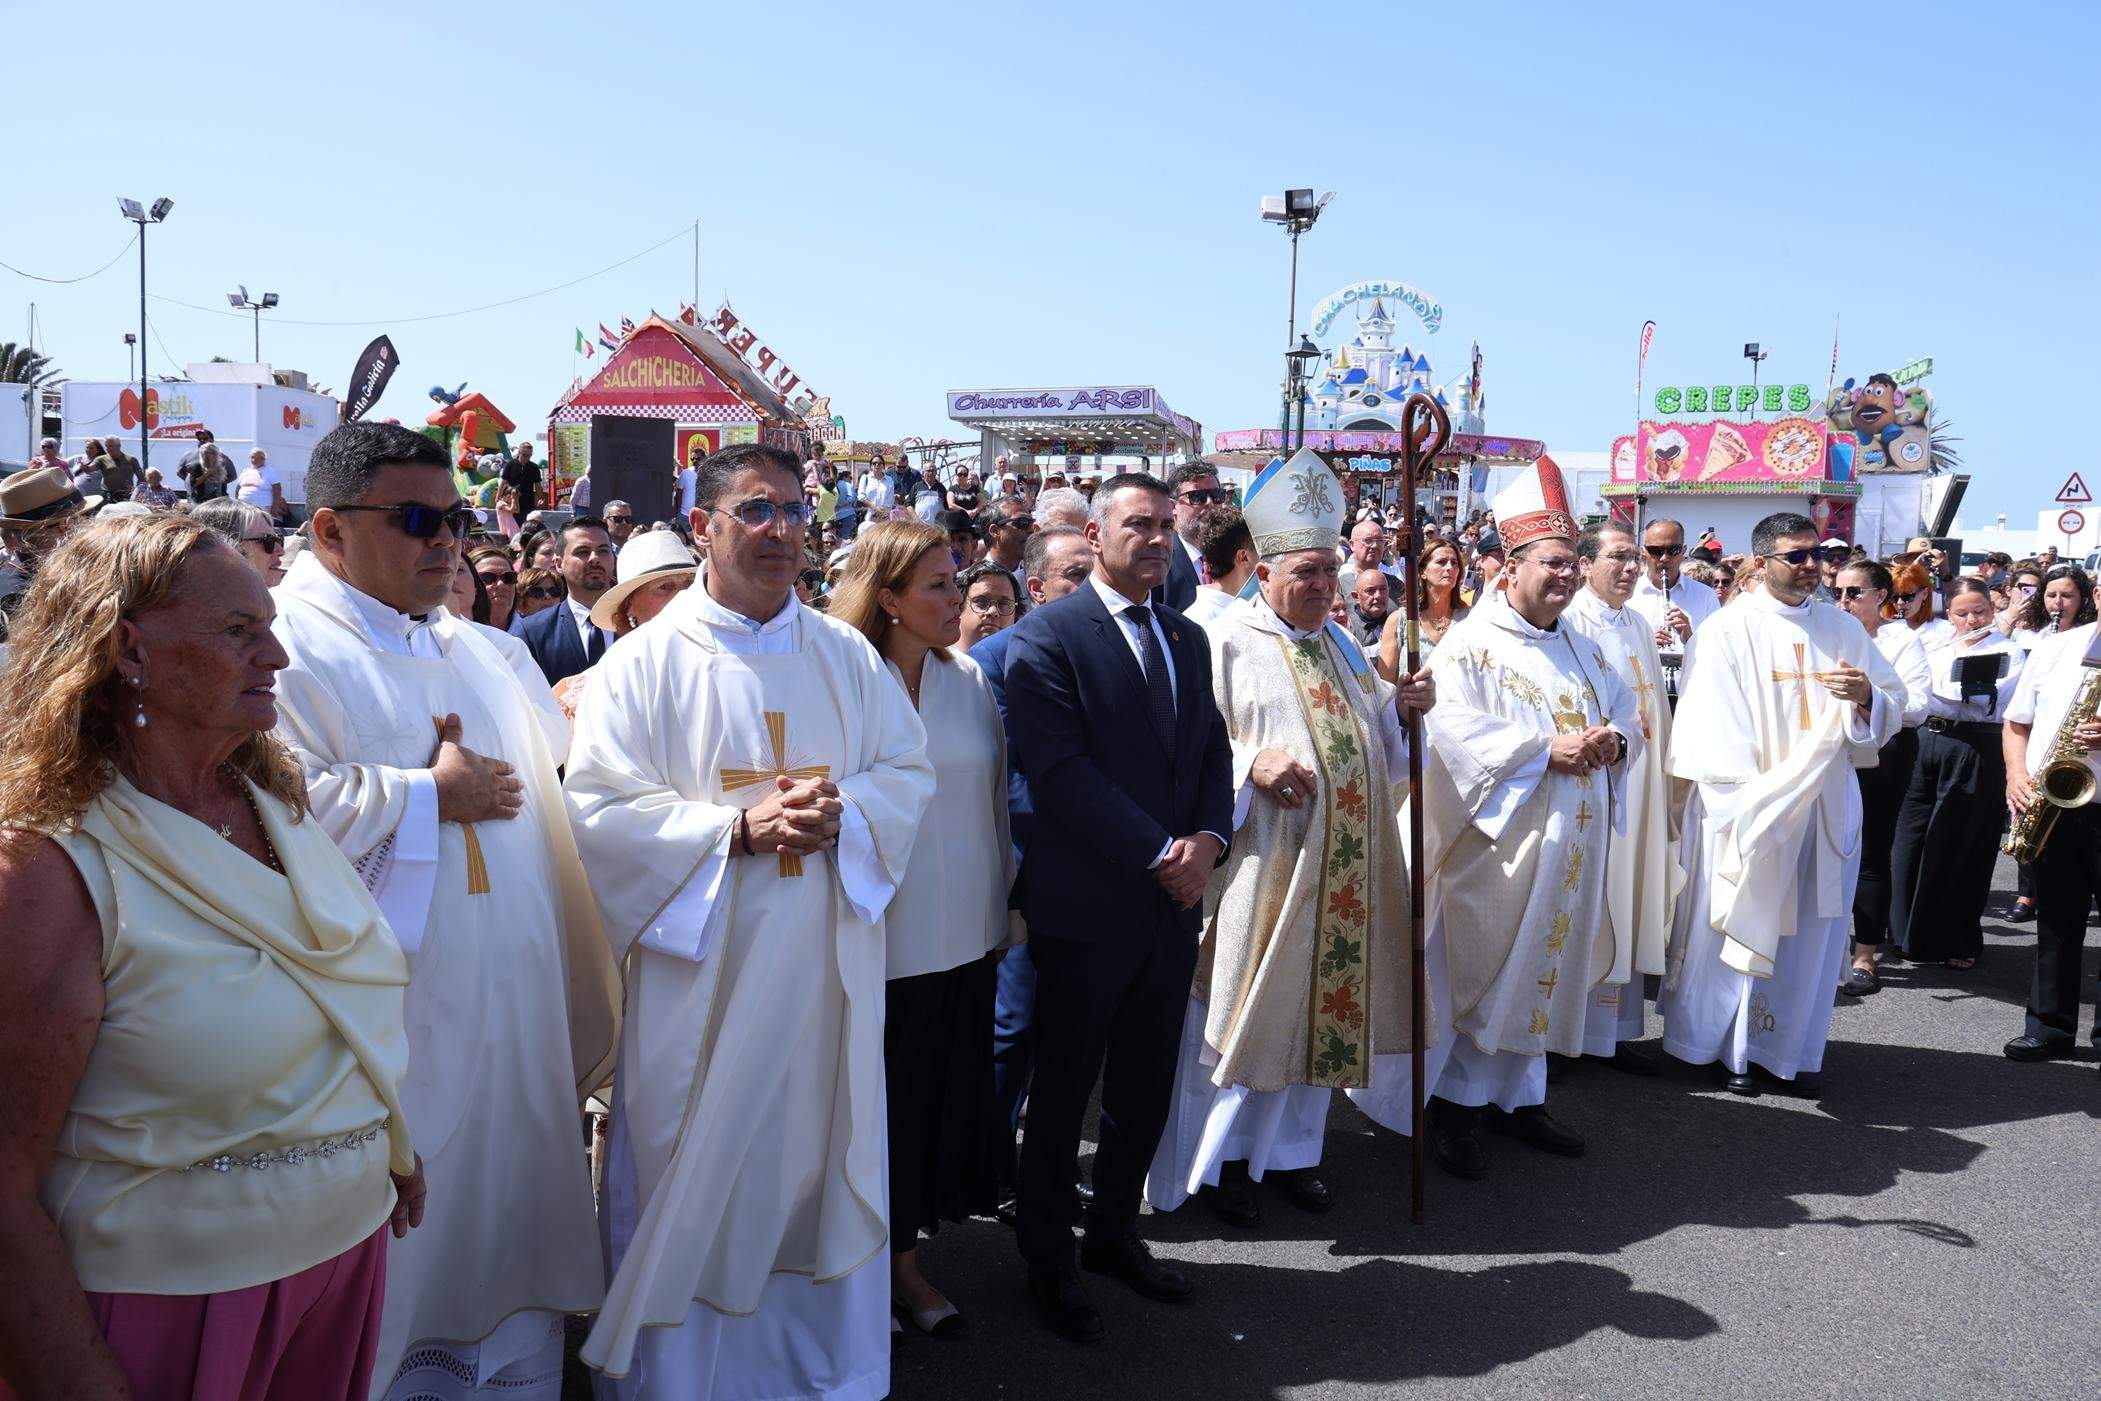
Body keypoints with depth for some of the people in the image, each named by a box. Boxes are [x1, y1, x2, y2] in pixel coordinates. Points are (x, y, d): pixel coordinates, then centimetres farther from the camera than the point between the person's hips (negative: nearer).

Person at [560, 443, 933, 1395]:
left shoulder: (847, 657, 7)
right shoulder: (646, 663, -4)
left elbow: (909, 771, 7)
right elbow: (600, 808, -10)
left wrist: (844, 812, -14)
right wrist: (738, 828, -20)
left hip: (825, 966, 4)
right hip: (701, 969, -3)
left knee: (819, 1161, 14)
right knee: (692, 1182, 7)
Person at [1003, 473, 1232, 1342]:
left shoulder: (1188, 640, 13)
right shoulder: (1047, 638, -10)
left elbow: (1213, 750, 13)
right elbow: (1063, 772, -17)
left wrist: (1208, 837, -6)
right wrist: (1159, 853, -17)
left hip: (1174, 905, 6)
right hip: (1087, 906, -6)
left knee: (1146, 1088, 16)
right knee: (1064, 1091, 8)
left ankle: (1114, 1231, 36)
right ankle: (1047, 1258, 26)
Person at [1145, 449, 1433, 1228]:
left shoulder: (1340, 644, 15)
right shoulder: (1227, 643, -8)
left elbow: (1372, 738, 21)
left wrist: (1402, 707, 2)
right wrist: (1249, 764, -26)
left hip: (1340, 870, 7)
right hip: (1260, 865, -7)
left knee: (1318, 1006, 13)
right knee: (1243, 1007, 1)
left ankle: (1290, 1147, 29)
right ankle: (1218, 1157, 18)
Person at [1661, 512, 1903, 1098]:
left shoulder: (1843, 628, 11)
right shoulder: (1730, 629, -3)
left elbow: (1894, 705, 9)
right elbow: (1716, 726, -9)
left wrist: (1866, 694, -14)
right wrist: (1749, 801, -17)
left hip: (1827, 803, 4)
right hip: (1748, 806, -4)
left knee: (1811, 928, 6)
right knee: (1741, 924, 2)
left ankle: (1794, 1049, 17)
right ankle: (1732, 1048, 14)